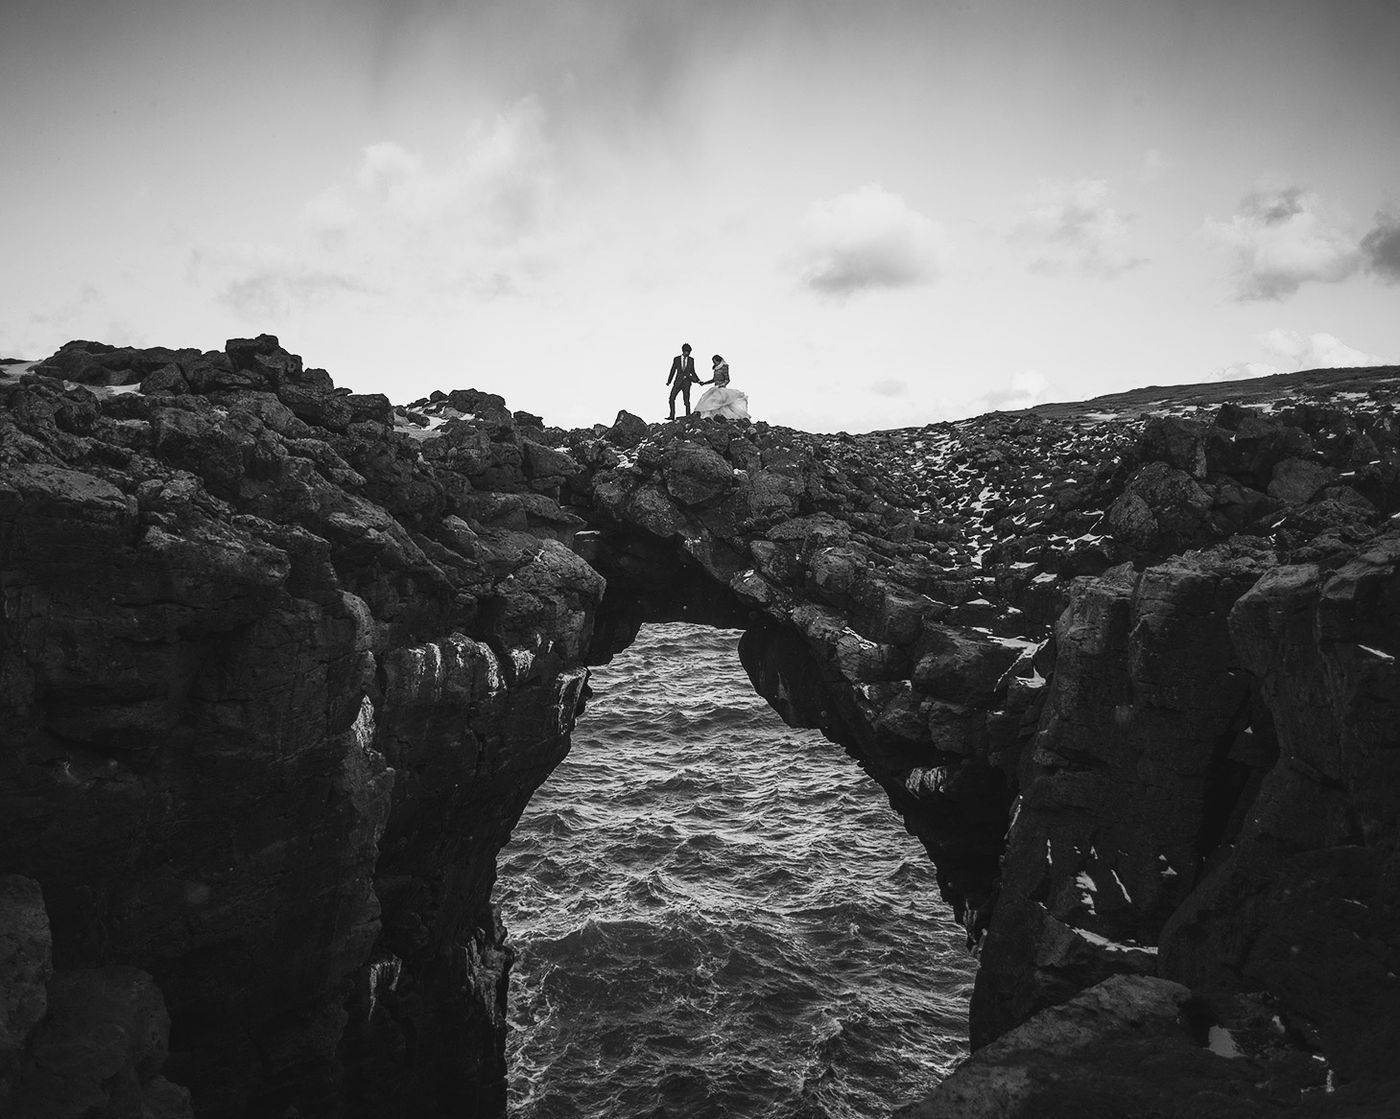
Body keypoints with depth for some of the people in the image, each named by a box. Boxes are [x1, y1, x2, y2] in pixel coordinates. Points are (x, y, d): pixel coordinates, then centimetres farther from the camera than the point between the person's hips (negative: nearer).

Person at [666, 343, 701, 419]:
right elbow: (673, 370, 9)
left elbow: (692, 372, 15)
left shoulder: (691, 360, 6)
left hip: (686, 382, 0)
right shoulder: (676, 359, 4)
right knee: (672, 398, -8)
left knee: (686, 400, -4)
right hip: (678, 381, 1)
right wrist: (669, 381, 7)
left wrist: (698, 380, 9)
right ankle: (672, 416, -3)